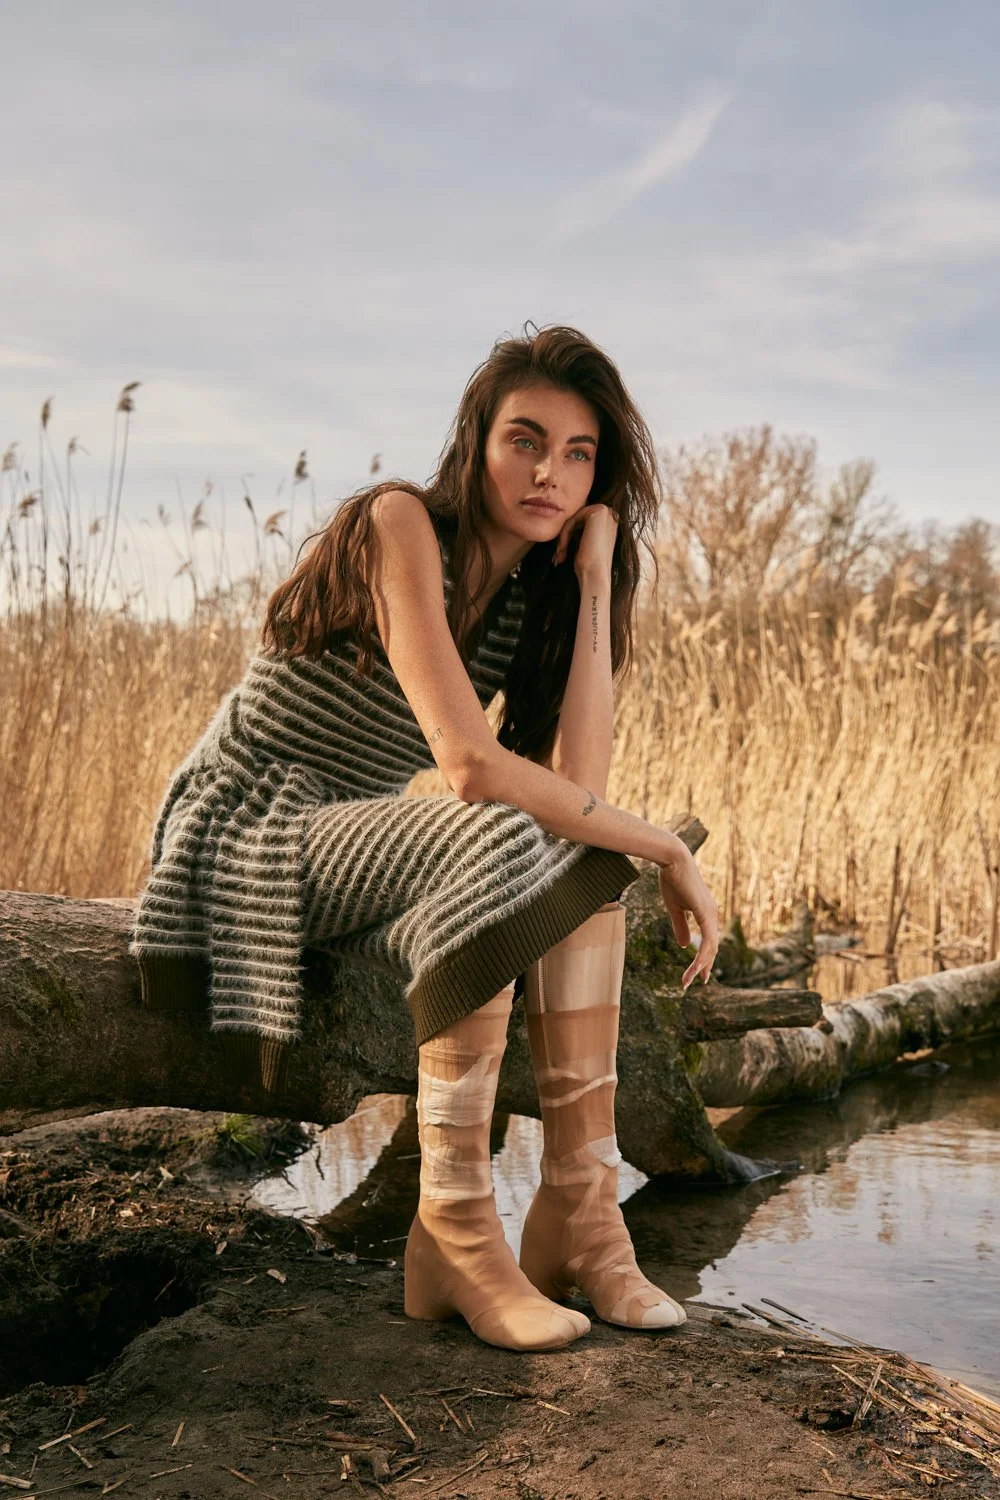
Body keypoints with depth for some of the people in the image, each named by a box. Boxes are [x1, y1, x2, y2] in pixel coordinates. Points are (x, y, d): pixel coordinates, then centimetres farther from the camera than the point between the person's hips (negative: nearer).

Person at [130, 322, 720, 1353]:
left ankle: (577, 1211, -15)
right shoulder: (401, 525, -18)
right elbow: (469, 764, -30)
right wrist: (664, 851, -24)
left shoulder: (536, 594, 4)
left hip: (356, 843, 7)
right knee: (501, 846, -30)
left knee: (585, 860, -14)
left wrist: (597, 580, -13)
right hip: (241, 830, -7)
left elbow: (579, 783, -14)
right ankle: (454, 1231, -23)